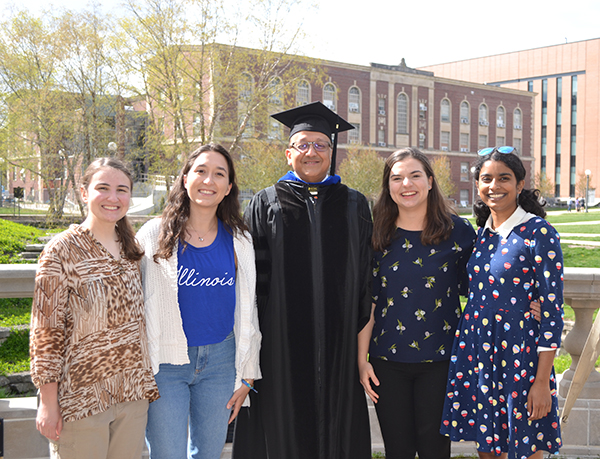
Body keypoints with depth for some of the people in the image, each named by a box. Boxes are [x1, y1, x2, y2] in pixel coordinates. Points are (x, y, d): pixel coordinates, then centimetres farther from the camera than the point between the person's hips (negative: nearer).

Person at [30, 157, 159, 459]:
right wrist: (48, 402, -11)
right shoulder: (62, 250, -10)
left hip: (133, 395, 5)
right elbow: (46, 332, -10)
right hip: (82, 397, -5)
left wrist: (146, 384, 13)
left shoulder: (131, 249, 7)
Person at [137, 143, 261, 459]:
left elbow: (246, 311, 8)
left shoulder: (237, 241, 3)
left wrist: (246, 375, 7)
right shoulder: (154, 235, -5)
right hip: (164, 363, -2)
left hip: (220, 361, 3)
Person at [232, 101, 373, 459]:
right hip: (281, 340, -1)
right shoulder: (266, 204, 6)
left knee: (338, 426, 8)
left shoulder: (354, 205, 10)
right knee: (283, 429, 4)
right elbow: (254, 275, 3)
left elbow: (366, 275, 8)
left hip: (339, 339, 1)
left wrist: (362, 336, 2)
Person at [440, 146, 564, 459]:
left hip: (520, 353, -6)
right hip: (476, 351, 6)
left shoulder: (539, 233, -10)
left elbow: (552, 310, -12)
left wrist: (542, 381, -14)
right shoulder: (482, 233, 8)